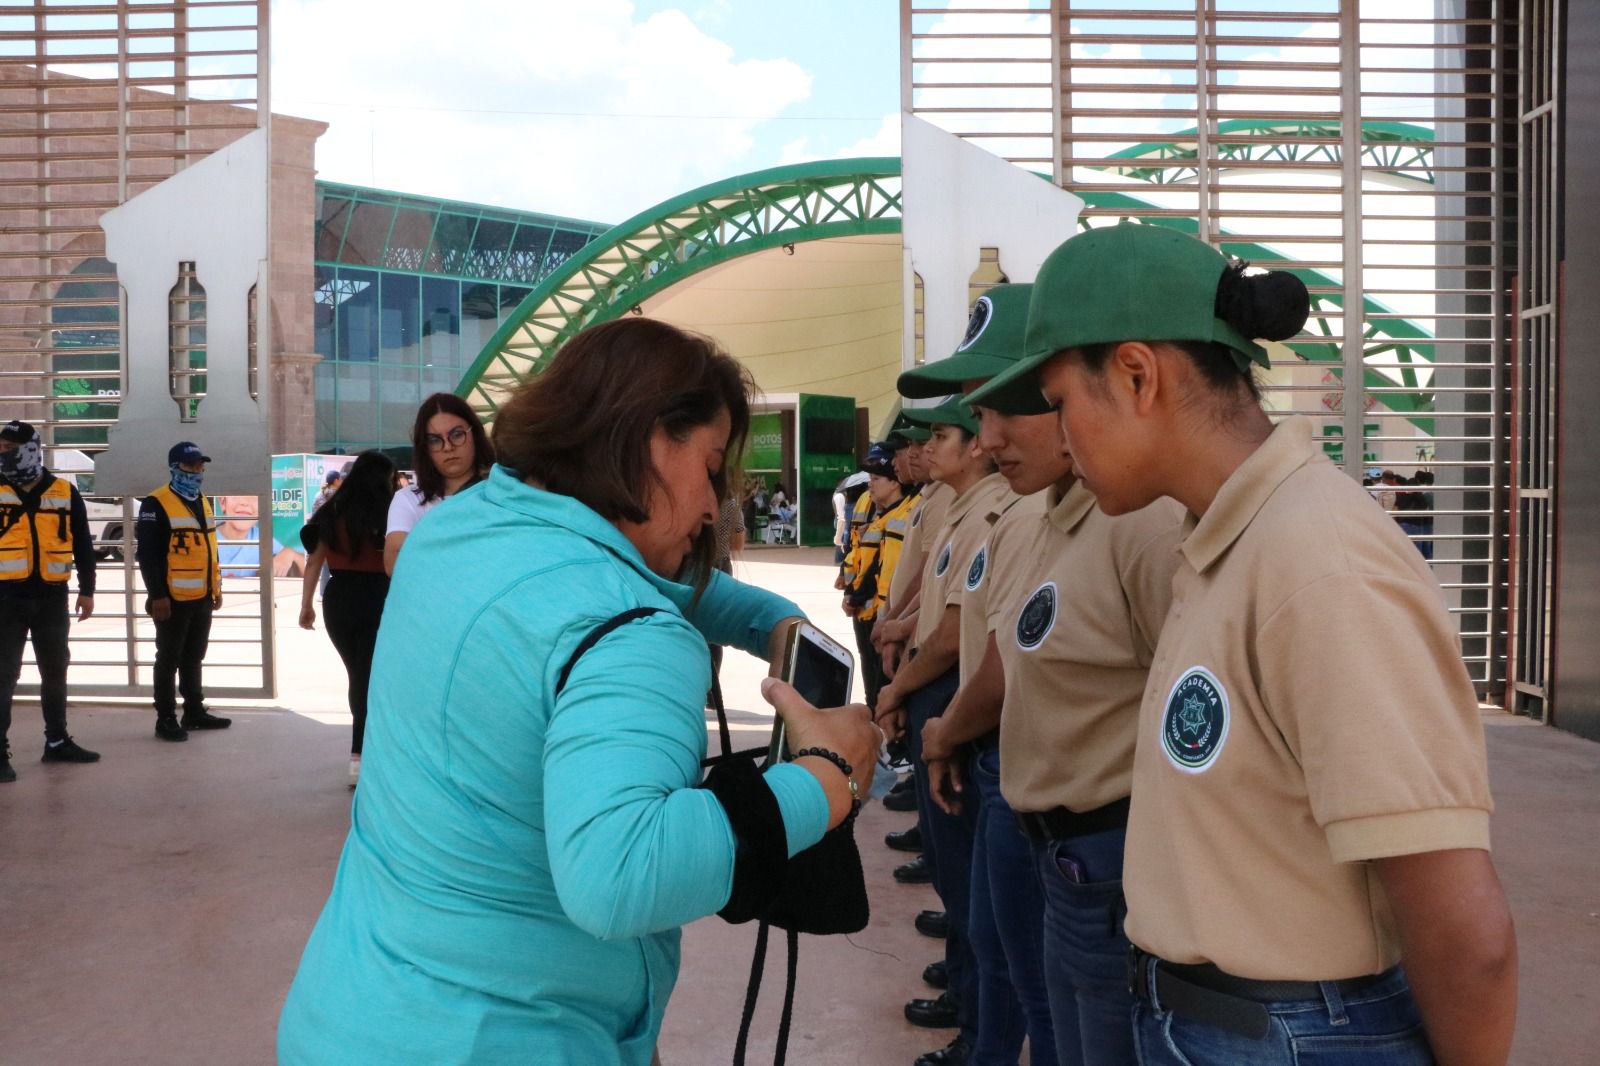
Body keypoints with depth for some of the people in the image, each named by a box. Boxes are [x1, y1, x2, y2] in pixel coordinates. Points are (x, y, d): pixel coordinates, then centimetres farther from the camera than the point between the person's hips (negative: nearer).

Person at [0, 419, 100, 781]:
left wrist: (87, 590, 6)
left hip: (52, 597, 2)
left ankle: (57, 741, 25)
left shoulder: (65, 493, 4)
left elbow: (83, 545, 9)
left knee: (55, 671, 12)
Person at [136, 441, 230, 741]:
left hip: (202, 598, 8)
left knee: (194, 658, 16)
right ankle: (166, 719, 7)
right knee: (169, 659, 0)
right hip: (173, 599, -8)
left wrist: (216, 587, 19)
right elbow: (146, 553, -16)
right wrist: (157, 595, -19)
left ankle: (195, 711, 25)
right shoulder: (156, 504, -12)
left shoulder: (202, 503, 15)